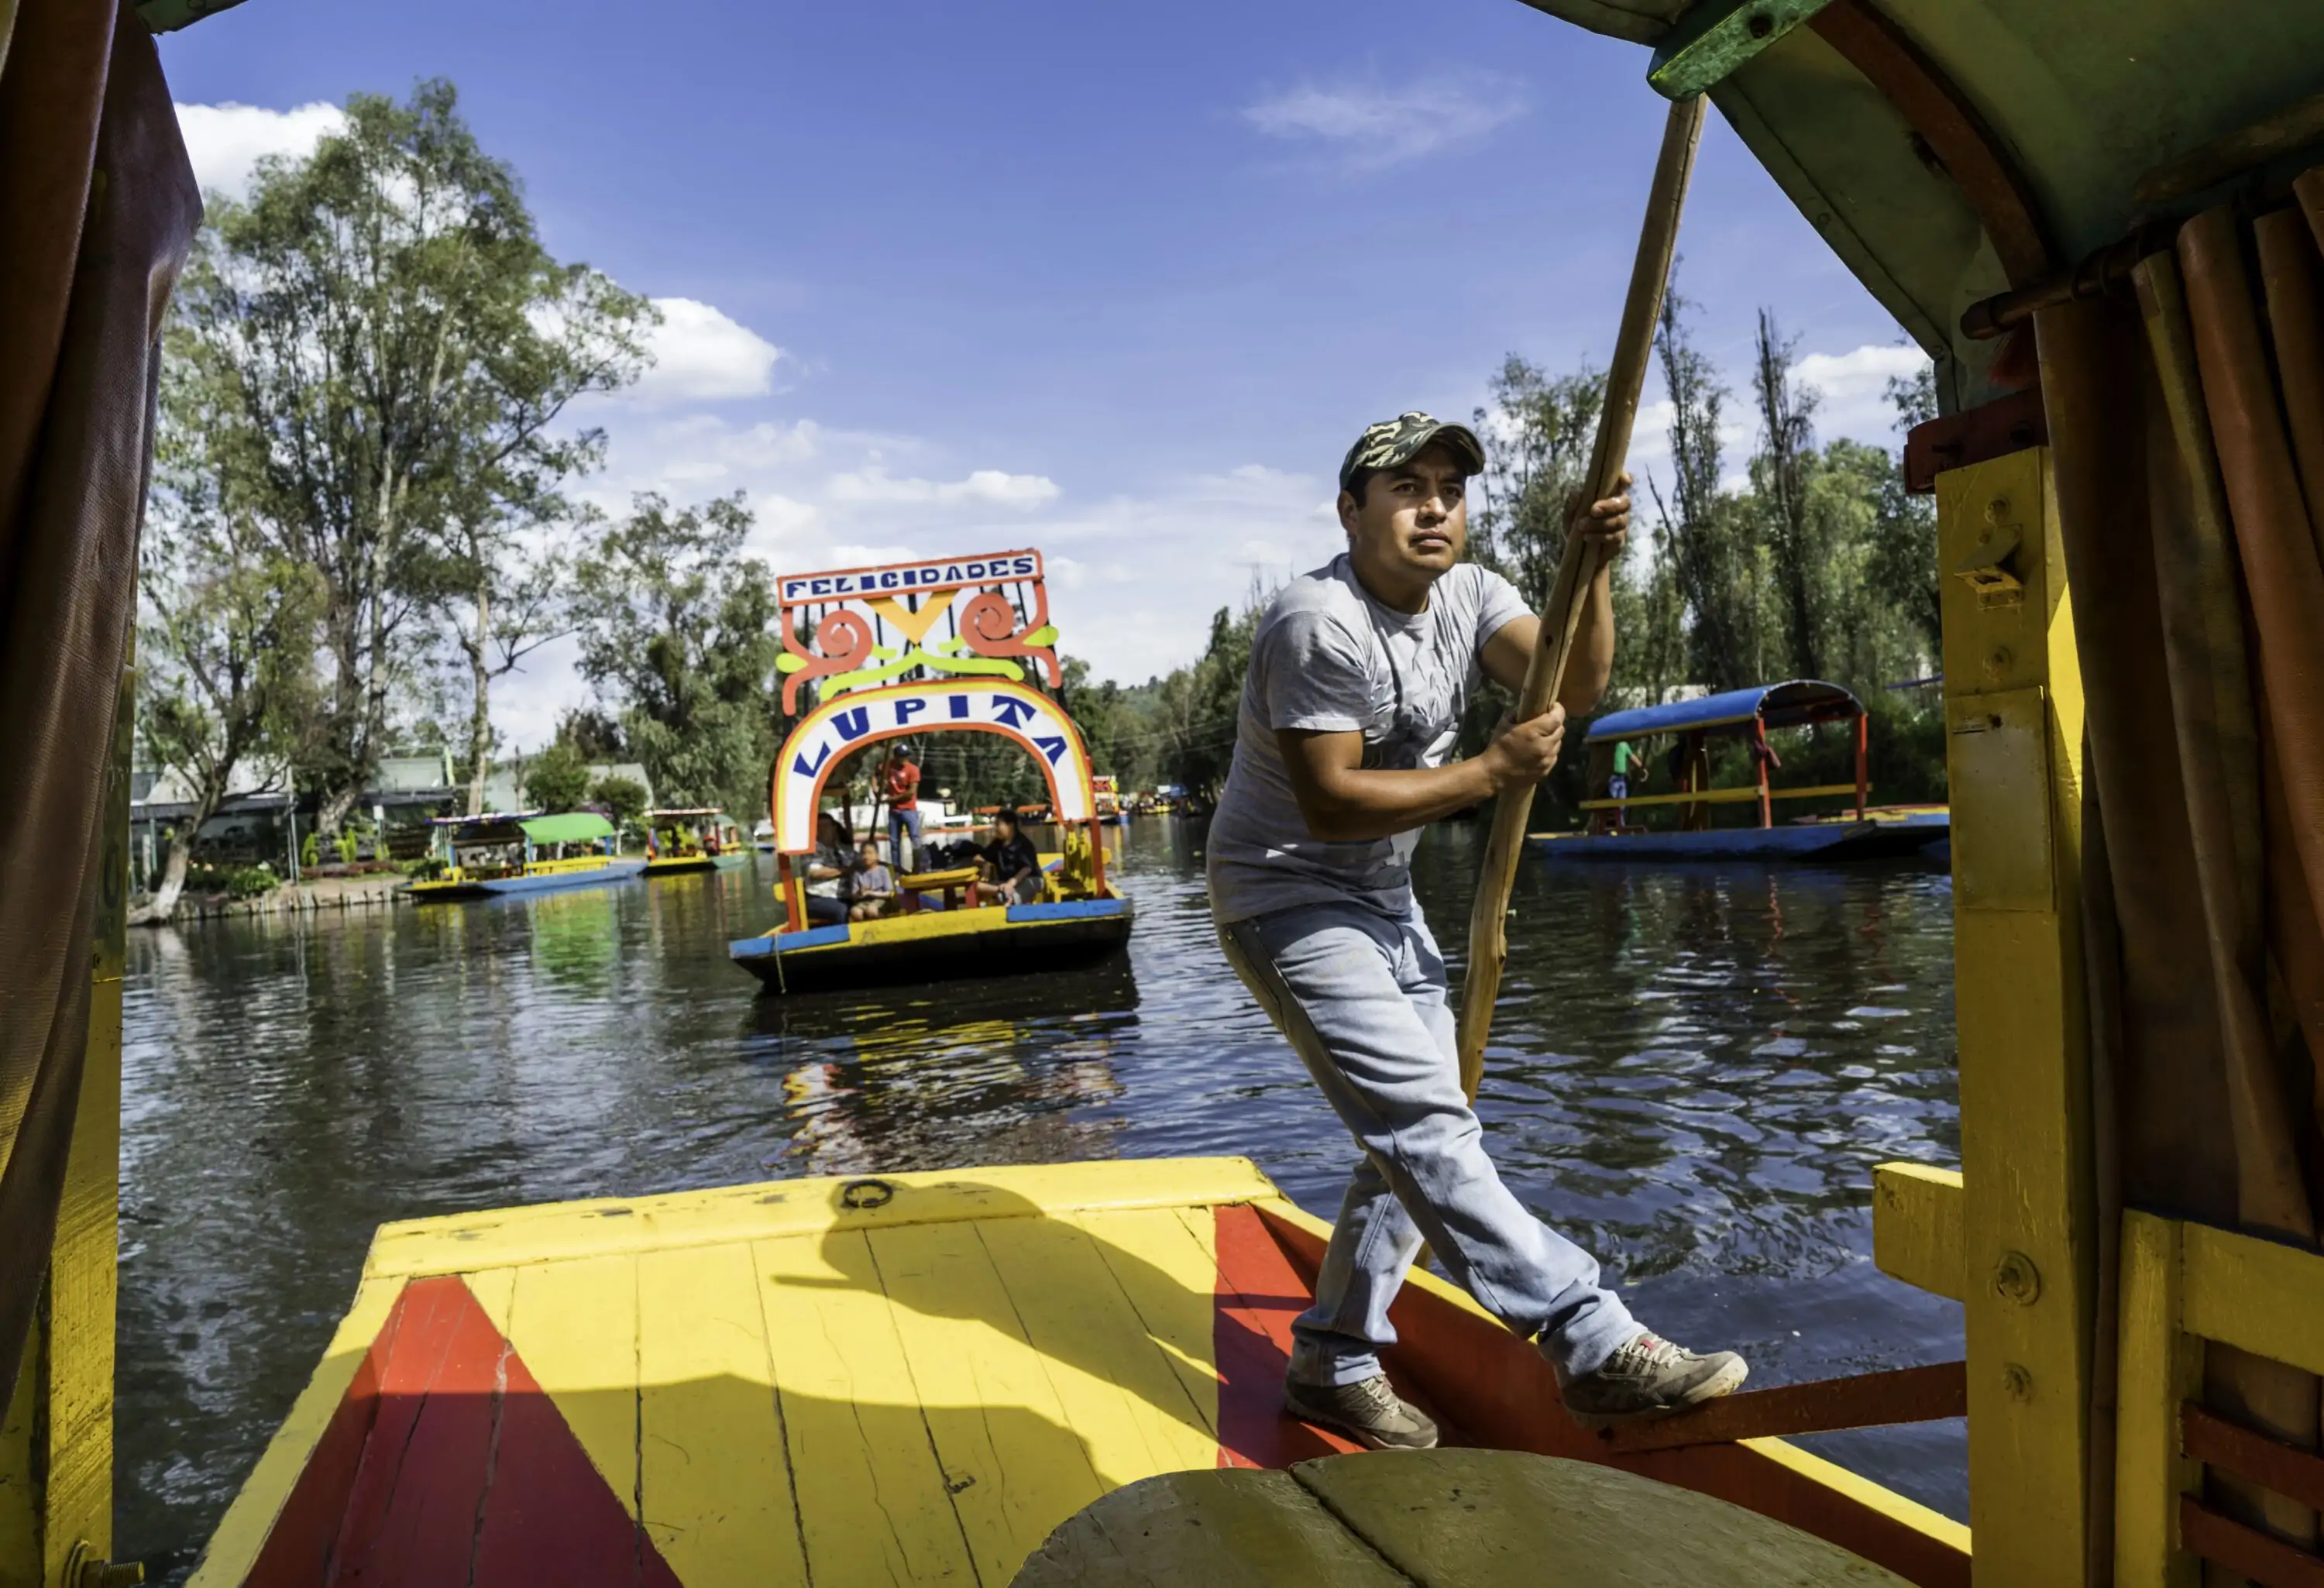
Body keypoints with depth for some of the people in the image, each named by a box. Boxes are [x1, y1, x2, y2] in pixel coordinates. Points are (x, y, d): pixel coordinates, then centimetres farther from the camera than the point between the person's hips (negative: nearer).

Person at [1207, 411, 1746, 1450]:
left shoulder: (1465, 593, 4)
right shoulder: (1318, 624, -21)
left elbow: (1574, 687, -9)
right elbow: (1328, 803, -26)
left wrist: (1592, 568, -24)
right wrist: (1492, 773, -24)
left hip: (1384, 899, 9)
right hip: (1288, 901, -9)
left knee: (1419, 1138, 9)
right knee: (1422, 1124, -17)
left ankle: (1332, 1365, 22)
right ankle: (1594, 1346, -12)